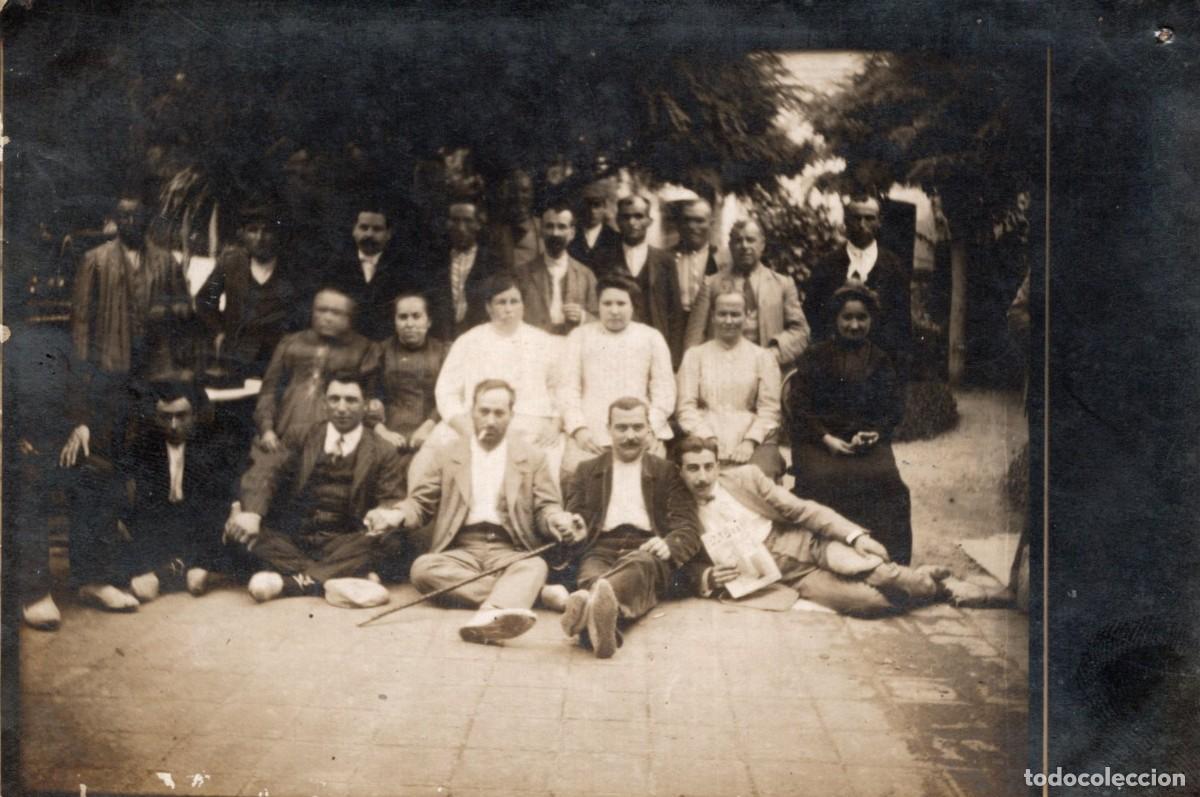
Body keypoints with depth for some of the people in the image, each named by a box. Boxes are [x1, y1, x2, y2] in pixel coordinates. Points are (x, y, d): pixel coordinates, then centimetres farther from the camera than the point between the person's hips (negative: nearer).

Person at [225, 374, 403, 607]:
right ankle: (328, 581, -31)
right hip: (288, 539, 2)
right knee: (236, 523, -23)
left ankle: (289, 580, -32)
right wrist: (251, 512, -27)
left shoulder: (383, 453, 8)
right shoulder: (303, 437, 10)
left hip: (341, 546, -1)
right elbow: (264, 470, -6)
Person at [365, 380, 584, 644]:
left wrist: (560, 520, -17)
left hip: (510, 552, -1)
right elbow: (421, 502, 14)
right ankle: (514, 596, -33)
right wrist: (396, 514, -9)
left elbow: (547, 508, 9)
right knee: (422, 567, -31)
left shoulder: (532, 458, 15)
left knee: (535, 566, -36)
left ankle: (490, 614, -65)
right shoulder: (450, 456, 18)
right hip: (462, 550, 2)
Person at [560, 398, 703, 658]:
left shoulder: (667, 473, 23)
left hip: (647, 551, -1)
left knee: (639, 565, -40)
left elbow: (689, 529, 10)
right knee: (591, 572, -38)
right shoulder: (586, 471, 28)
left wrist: (669, 545, -14)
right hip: (601, 550, 1)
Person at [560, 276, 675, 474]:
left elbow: (663, 387, 9)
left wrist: (652, 428, -5)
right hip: (590, 436, 0)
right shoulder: (580, 336, 15)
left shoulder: (651, 337, 15)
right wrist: (578, 428, -6)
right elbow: (569, 387, 7)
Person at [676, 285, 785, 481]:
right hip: (705, 442, 0)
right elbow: (686, 407, 7)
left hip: (754, 441, 1)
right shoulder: (695, 355, 18)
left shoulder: (762, 356, 16)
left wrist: (750, 441, -9)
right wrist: (708, 440, -8)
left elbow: (769, 410, 7)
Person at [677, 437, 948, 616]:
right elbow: (692, 570, 5)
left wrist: (855, 535, -13)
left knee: (878, 571, -29)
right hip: (788, 574, -1)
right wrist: (708, 578, -21)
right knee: (867, 600, -24)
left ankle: (925, 580, -2)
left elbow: (799, 509, -3)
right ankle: (935, 591, -2)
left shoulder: (743, 477, -1)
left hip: (808, 543, 1)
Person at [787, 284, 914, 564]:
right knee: (825, 479, -32)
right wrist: (827, 439, -11)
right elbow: (798, 407, 3)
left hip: (868, 441, 2)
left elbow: (894, 408, 13)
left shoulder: (880, 361, 18)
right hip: (819, 441, -1)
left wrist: (874, 433, -8)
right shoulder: (815, 358, 11)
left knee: (885, 479, -28)